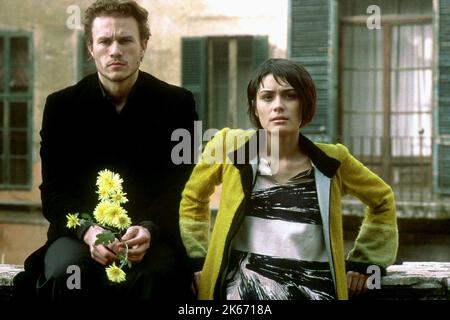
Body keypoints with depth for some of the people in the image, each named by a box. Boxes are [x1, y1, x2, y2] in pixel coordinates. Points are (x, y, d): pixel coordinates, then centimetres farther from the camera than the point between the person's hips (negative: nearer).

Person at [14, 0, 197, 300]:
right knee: (66, 273, -33)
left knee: (157, 277, -35)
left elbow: (181, 189, -2)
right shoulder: (62, 106, 4)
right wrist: (87, 231, -21)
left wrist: (148, 230, -23)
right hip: (79, 232, 1)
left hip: (152, 235, -1)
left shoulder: (177, 103, 2)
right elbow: (54, 191, 0)